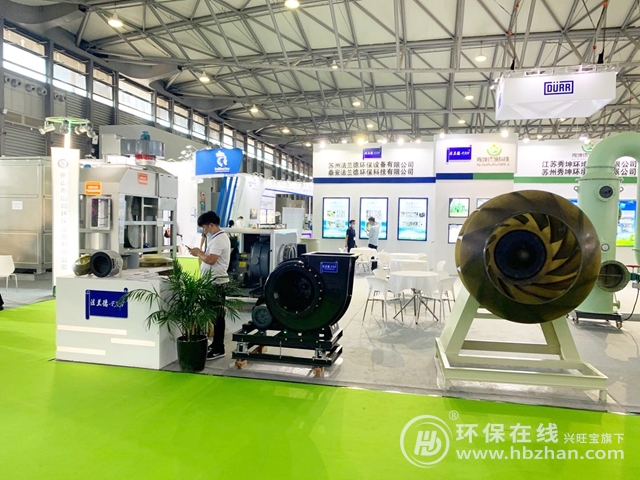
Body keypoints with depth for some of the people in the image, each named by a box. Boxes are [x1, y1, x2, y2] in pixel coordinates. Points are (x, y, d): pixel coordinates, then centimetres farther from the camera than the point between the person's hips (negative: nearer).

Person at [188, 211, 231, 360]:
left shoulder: (219, 239, -18)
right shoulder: (216, 237, 15)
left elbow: (211, 260, -26)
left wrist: (198, 253, -11)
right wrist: (201, 252, 2)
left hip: (217, 282, -11)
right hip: (214, 281, 11)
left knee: (217, 316, -4)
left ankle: (219, 349, 3)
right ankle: (216, 344, 25)